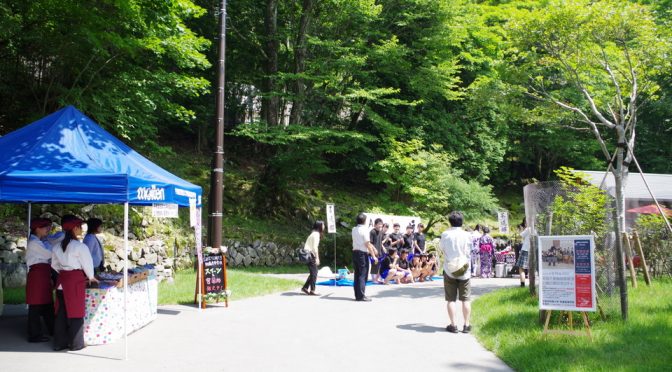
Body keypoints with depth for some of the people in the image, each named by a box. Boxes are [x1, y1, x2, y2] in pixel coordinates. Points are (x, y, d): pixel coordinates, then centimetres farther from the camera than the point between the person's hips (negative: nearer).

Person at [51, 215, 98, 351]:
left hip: (62, 280, 7)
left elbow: (55, 265, 15)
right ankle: (76, 344, 7)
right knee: (75, 312, 1)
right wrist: (91, 277, 12)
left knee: (61, 312, 11)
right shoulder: (80, 246, -12)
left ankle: (59, 342, 17)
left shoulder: (58, 247, 9)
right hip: (76, 280, -6)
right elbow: (87, 263, -5)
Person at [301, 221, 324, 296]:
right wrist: (317, 258, -18)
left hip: (309, 254, 9)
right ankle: (312, 291, -3)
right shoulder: (316, 234, -12)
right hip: (310, 254, -9)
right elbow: (315, 247, -18)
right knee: (314, 273, -5)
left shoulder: (315, 233, 16)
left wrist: (316, 258, 16)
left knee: (313, 272, 13)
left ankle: (305, 288, 16)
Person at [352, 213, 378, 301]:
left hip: (355, 252, 7)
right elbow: (367, 244, -13)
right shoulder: (364, 229, -12)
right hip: (363, 253, -7)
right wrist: (374, 256, -10)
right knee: (363, 275, -3)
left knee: (357, 274, 11)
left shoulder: (354, 229, 8)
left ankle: (357, 295, 14)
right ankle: (361, 295, -5)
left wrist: (371, 246, 22)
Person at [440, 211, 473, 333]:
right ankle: (467, 325, 9)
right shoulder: (467, 235, -6)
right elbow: (469, 252, 1)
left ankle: (453, 325, 5)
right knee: (465, 299, 7)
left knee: (451, 299, 5)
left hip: (449, 270, 0)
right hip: (464, 271, 0)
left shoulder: (445, 234, -5)